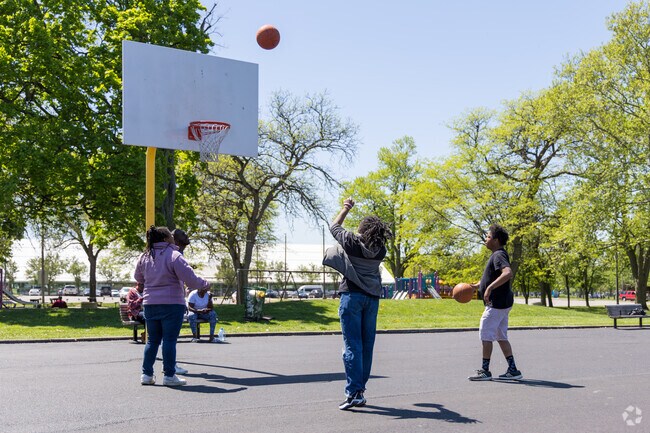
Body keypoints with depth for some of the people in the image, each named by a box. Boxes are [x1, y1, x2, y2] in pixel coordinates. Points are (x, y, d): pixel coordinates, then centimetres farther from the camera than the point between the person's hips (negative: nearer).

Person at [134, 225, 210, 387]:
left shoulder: (144, 257, 7)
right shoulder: (174, 255, -12)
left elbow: (138, 278, 22)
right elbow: (190, 278, -15)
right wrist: (205, 284, 2)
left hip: (150, 304, 6)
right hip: (172, 304, -6)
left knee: (152, 340, 14)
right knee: (170, 340, -1)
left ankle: (147, 374, 16)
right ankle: (169, 376, 3)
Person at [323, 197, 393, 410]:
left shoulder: (352, 242, -8)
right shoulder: (381, 250, 3)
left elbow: (334, 226, 10)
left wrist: (346, 209, 22)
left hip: (353, 295, -4)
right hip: (372, 297, 5)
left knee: (352, 345, -7)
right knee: (367, 345, 9)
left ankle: (354, 392, -13)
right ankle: (361, 389, 14)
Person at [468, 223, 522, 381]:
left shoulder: (499, 255, -16)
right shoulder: (497, 255, 16)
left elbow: (508, 273, -34)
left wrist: (490, 288, -35)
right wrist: (477, 285, 27)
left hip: (497, 303, -10)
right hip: (501, 303, 10)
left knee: (485, 335, -3)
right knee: (501, 337, 13)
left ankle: (485, 371, 3)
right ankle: (513, 370, 14)